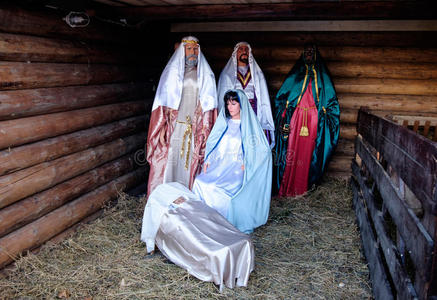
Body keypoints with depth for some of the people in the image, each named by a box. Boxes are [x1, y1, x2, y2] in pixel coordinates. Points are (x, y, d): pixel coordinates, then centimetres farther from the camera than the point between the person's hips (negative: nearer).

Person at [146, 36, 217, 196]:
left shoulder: (205, 74, 10)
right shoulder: (172, 71, 6)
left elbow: (208, 105, 7)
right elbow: (163, 101, 1)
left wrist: (206, 129, -1)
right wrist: (162, 128, -8)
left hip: (195, 128, 1)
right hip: (174, 127, -1)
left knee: (191, 164, 3)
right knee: (168, 162, -2)